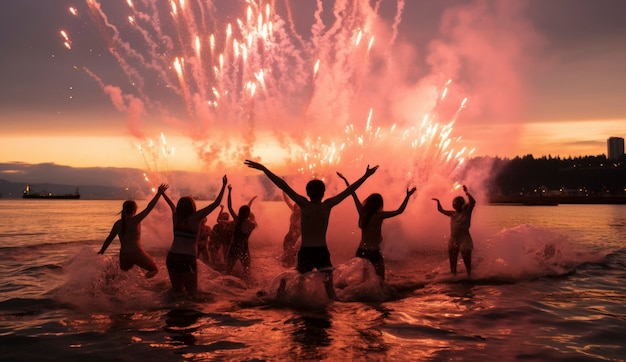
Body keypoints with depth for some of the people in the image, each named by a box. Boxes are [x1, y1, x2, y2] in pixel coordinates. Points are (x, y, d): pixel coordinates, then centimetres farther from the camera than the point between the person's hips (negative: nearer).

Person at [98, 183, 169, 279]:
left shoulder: (117, 224, 9)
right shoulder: (135, 220, -7)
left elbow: (109, 239, 17)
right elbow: (149, 208, -9)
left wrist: (101, 251, 31)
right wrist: (159, 193, -4)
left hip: (123, 256, 5)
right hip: (137, 254, -5)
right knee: (154, 269, 10)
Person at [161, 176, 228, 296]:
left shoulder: (176, 217, 7)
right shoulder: (195, 217, -7)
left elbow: (172, 205, 29)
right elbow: (215, 204, -6)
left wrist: (162, 192, 46)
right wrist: (224, 186, 2)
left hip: (171, 258, 6)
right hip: (187, 260, -6)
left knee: (178, 291, 16)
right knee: (192, 293, 1)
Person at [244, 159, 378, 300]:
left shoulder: (304, 204, -6)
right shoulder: (327, 205, -3)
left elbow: (284, 186, -9)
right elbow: (349, 190, 1)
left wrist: (263, 169, -10)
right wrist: (366, 175, 7)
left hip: (305, 252, 0)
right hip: (322, 252, 0)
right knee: (329, 287, -1)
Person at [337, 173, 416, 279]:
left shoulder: (362, 212, -2)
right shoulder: (379, 216, -15)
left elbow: (353, 194, 8)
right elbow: (399, 211, -17)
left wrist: (345, 179, 18)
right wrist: (408, 196, -14)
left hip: (361, 250, 5)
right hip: (374, 252, -5)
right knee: (380, 279, 2)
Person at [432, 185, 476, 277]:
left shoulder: (466, 212, -5)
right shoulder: (452, 214, 10)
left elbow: (473, 202, -21)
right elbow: (440, 210, 23)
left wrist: (466, 192, -19)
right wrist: (438, 201, 14)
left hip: (464, 240, -6)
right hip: (453, 240, 6)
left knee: (467, 261, -2)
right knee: (452, 262, 13)